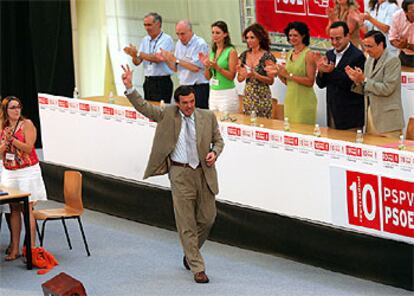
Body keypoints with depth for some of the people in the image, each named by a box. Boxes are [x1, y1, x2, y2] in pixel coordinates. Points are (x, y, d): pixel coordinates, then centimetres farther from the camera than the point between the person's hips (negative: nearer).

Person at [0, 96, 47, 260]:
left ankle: (31, 249, -9)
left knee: (27, 209, -9)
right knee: (14, 209, 6)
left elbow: (29, 148, -13)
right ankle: (15, 248, 10)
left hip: (27, 171, -5)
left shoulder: (26, 124, -5)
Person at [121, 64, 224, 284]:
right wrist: (129, 88, -16)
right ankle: (197, 268, 4)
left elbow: (218, 140, 14)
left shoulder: (207, 117, 4)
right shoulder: (168, 115, 0)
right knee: (186, 223, -1)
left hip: (204, 173, 2)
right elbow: (143, 107, -4)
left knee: (207, 218, 8)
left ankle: (190, 253, 34)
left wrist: (214, 152, -7)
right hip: (180, 173, -2)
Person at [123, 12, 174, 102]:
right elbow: (137, 62, 11)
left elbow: (157, 58, -21)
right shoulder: (145, 40, 13)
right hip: (148, 82, 7)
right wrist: (134, 55, -12)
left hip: (162, 82, -7)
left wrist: (137, 53, -19)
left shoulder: (166, 39, -8)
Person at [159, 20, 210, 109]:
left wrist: (176, 60, -15)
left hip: (199, 88, -7)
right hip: (184, 87, 7)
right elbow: (175, 68, 18)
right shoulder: (179, 44, 13)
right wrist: (167, 59, -1)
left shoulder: (200, 44, -10)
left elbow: (195, 67, -19)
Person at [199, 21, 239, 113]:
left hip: (227, 94, -6)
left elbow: (231, 76, -12)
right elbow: (208, 77, 13)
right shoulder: (212, 51, 11)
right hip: (213, 93, 6)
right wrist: (206, 66, -5)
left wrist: (217, 67, -22)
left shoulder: (231, 51, -8)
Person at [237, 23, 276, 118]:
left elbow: (271, 80, -10)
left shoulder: (267, 56, -8)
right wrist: (243, 74, -11)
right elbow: (239, 79, 11)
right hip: (248, 95, 5)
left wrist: (255, 75, -22)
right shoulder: (244, 55, 7)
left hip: (262, 97, -5)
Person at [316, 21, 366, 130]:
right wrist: (321, 71, -11)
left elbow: (352, 84, -19)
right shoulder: (330, 54, 11)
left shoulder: (357, 56, -12)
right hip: (332, 112, 7)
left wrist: (333, 71, -27)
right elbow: (321, 84, 11)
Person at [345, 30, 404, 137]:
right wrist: (357, 80, -2)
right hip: (371, 113, 7)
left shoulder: (392, 61, -10)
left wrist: (364, 79, -17)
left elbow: (387, 89, -18)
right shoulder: (369, 60, 13)